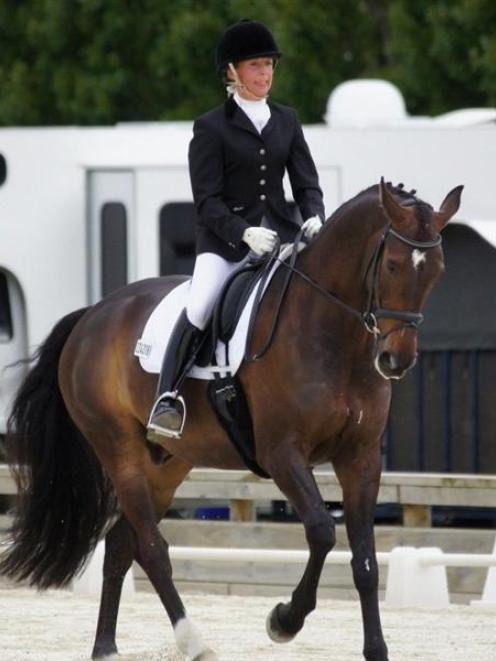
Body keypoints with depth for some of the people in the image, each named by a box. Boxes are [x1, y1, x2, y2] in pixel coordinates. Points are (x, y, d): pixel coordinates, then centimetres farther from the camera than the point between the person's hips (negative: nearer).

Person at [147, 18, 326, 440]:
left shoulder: (287, 121, 14)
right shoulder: (211, 128, -1)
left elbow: (306, 183, 12)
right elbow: (207, 201, -7)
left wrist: (314, 219, -9)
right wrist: (244, 233, -22)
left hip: (279, 231, 5)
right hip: (225, 239, -5)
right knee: (200, 307, -27)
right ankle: (167, 400, -27)